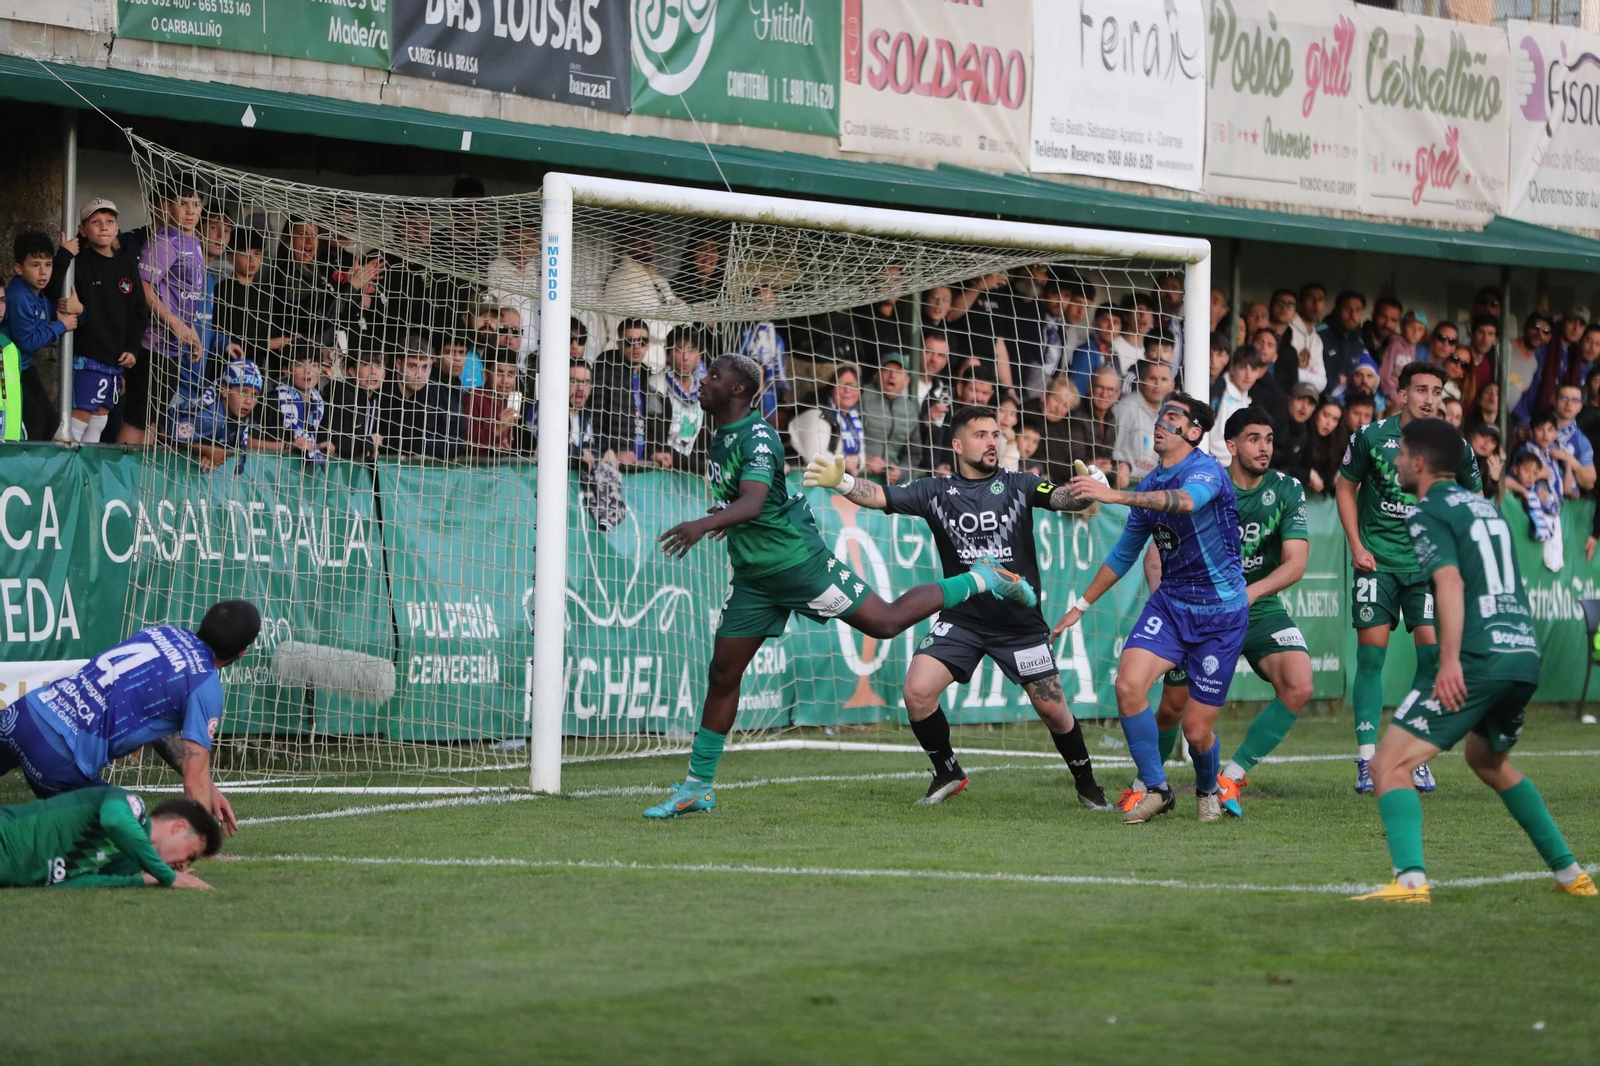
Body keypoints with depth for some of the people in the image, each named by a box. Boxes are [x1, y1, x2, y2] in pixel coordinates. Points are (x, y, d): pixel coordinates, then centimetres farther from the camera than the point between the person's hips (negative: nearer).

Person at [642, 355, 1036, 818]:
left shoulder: (757, 436, -19)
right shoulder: (721, 436, 9)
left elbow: (752, 501, -35)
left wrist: (703, 525, -48)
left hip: (797, 560, -8)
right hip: (753, 575, 8)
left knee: (886, 621, -3)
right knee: (722, 674, 5)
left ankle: (981, 580, 16)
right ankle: (697, 788, 10)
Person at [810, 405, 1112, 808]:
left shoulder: (1017, 486, 0)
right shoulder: (936, 492, -1)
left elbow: (1062, 497, -14)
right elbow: (879, 496, -10)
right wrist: (840, 482, -28)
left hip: (1020, 621, -1)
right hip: (961, 619, 1)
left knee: (1053, 710, 1)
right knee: (917, 692, -15)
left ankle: (1087, 785, 25)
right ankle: (948, 773, 8)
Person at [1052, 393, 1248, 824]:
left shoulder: (1206, 470, -15)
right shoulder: (1150, 485, 7)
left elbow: (1186, 500, -41)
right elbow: (1124, 554, 22)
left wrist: (1117, 496, -52)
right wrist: (1082, 604, 22)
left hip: (1221, 614, -6)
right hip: (1169, 603, 6)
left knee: (1197, 729, -3)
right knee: (1128, 684, -20)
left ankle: (1208, 790, 31)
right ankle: (1156, 789, -5)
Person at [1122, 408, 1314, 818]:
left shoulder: (1287, 490, -7)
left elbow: (1296, 562, -15)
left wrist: (1251, 592, -31)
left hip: (1261, 611, 1)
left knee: (1298, 688, -23)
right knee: (1171, 708, 0)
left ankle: (1231, 777, -10)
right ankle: (1145, 784, 30)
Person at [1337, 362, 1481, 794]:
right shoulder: (1370, 438, -5)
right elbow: (1346, 487, 8)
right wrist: (1356, 545, -1)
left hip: (1428, 563, 1)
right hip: (1376, 561, -1)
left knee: (1432, 652, -9)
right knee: (1371, 656, -5)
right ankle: (1367, 760, 0)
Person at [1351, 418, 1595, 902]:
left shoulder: (1430, 512, -2)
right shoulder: (1485, 506, 22)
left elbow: (1451, 582, -17)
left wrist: (1450, 660, -24)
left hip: (1479, 659, -8)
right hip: (1526, 653, 8)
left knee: (1390, 765, -9)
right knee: (1490, 761, 33)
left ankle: (1410, 880, -29)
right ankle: (1569, 873, 33)